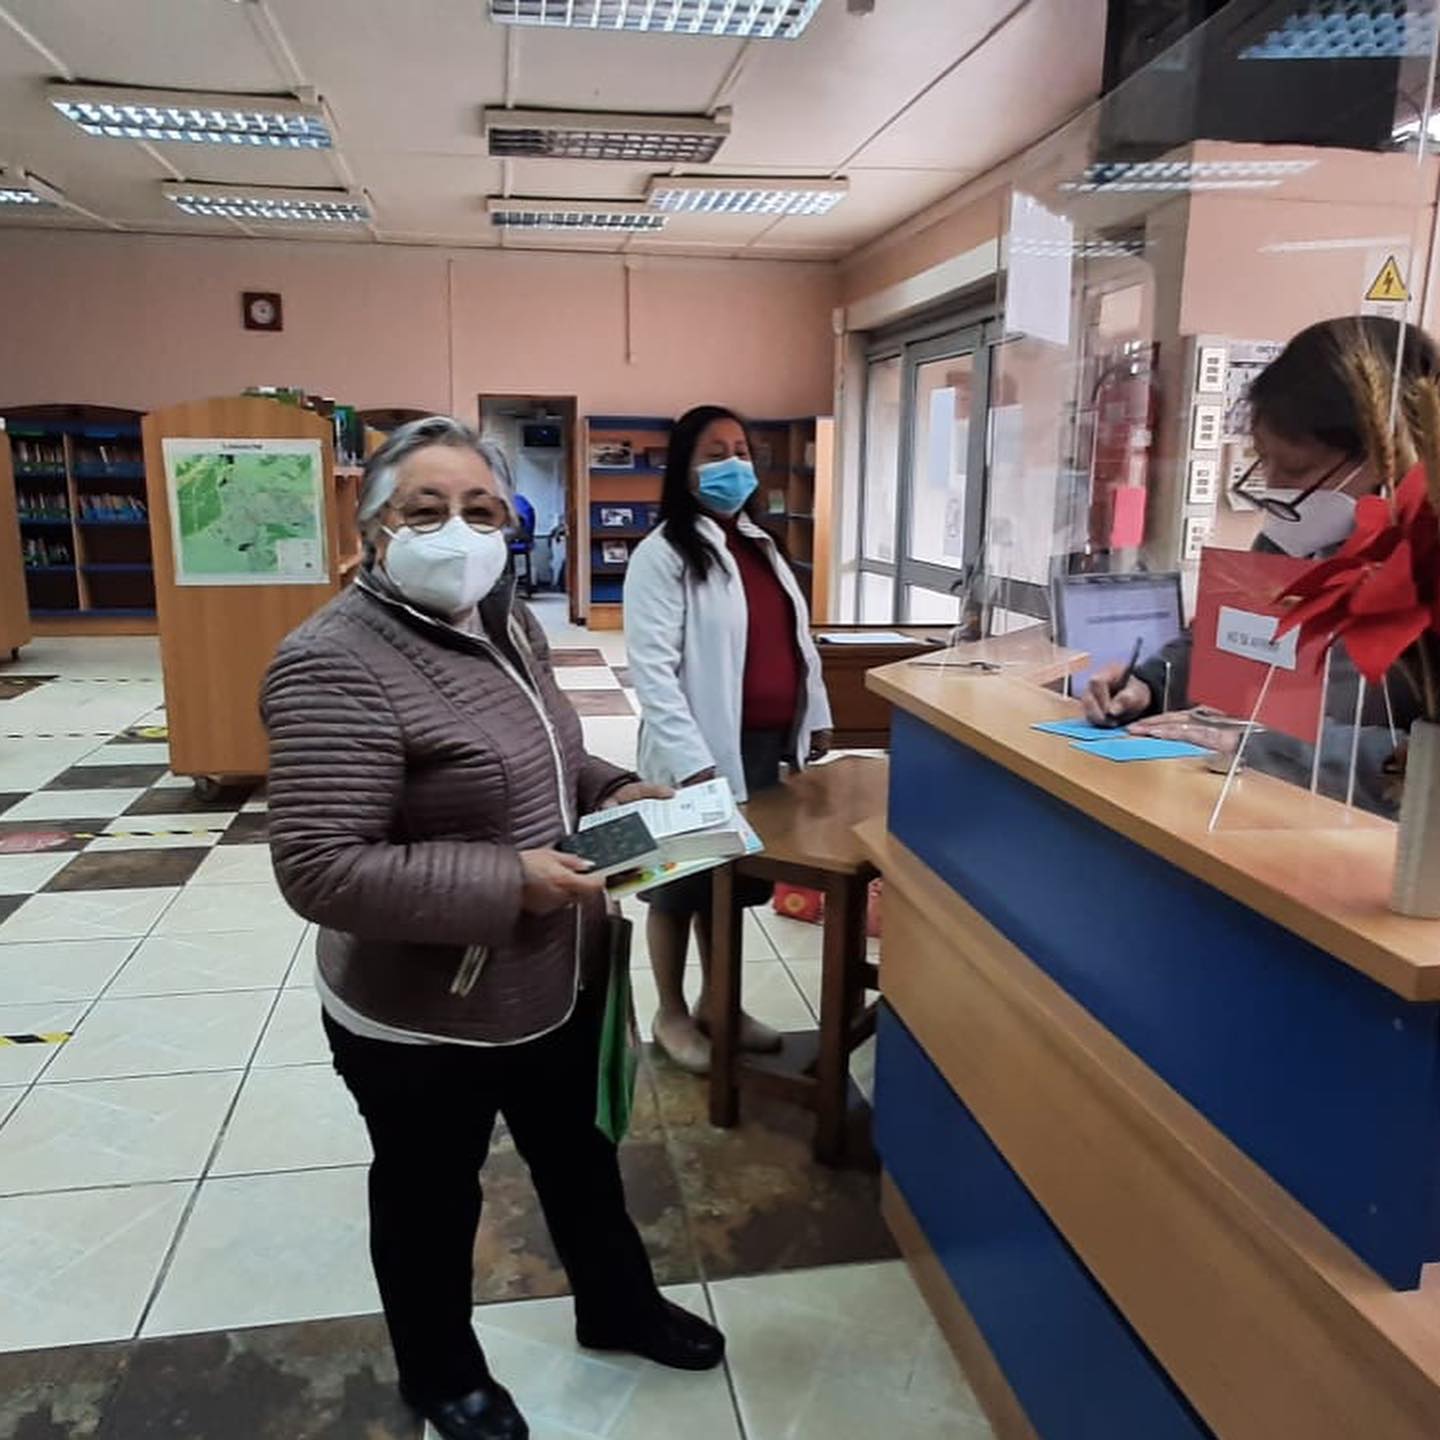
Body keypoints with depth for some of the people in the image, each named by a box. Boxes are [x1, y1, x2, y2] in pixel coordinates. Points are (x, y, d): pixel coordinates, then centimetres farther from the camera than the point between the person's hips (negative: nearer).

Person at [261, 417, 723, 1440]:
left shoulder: (507, 624, 1)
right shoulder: (337, 666, -25)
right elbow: (321, 870, -29)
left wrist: (612, 789, -2)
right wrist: (510, 881, -28)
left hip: (559, 980, 8)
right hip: (424, 1018, -7)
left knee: (581, 1156, 26)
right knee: (432, 1201, 19)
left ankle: (618, 1306, 53)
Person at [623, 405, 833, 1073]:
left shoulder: (760, 544, 13)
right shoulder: (663, 554, -12)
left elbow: (798, 638, 18)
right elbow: (652, 668, -19)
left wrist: (815, 718, 13)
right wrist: (691, 760, -23)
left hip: (767, 743, 7)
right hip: (703, 752, -7)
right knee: (682, 883, 9)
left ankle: (717, 1002, 35)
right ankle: (671, 1015, 26)